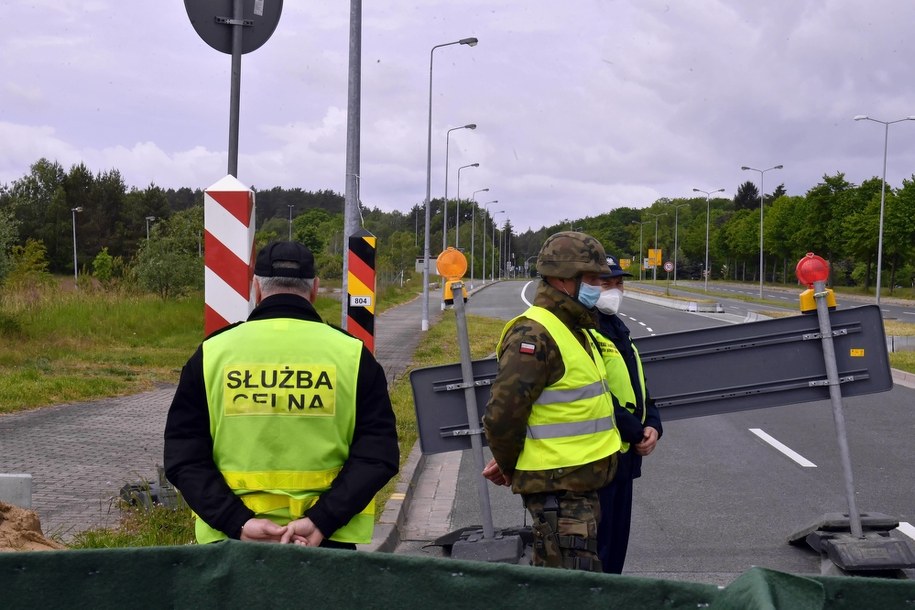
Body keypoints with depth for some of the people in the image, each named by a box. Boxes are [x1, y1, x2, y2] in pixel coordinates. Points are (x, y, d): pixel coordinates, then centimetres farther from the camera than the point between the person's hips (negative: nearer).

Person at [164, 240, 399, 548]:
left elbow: (183, 458, -4)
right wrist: (322, 521, -13)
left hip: (229, 545, 1)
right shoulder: (352, 355, -1)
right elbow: (378, 455, -8)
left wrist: (238, 523, -10)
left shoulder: (212, 353, 1)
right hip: (329, 546, 0)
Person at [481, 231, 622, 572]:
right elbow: (502, 414, -21)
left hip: (580, 484, 10)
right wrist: (510, 466, -5)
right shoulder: (534, 335, -18)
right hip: (557, 486, -10)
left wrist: (508, 461, 18)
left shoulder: (573, 328, 16)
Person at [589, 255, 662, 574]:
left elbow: (638, 386, 19)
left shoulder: (618, 329, 17)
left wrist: (652, 426, 1)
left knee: (617, 539, 16)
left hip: (625, 457, 10)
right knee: (595, 547, -4)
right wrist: (638, 433, -16)